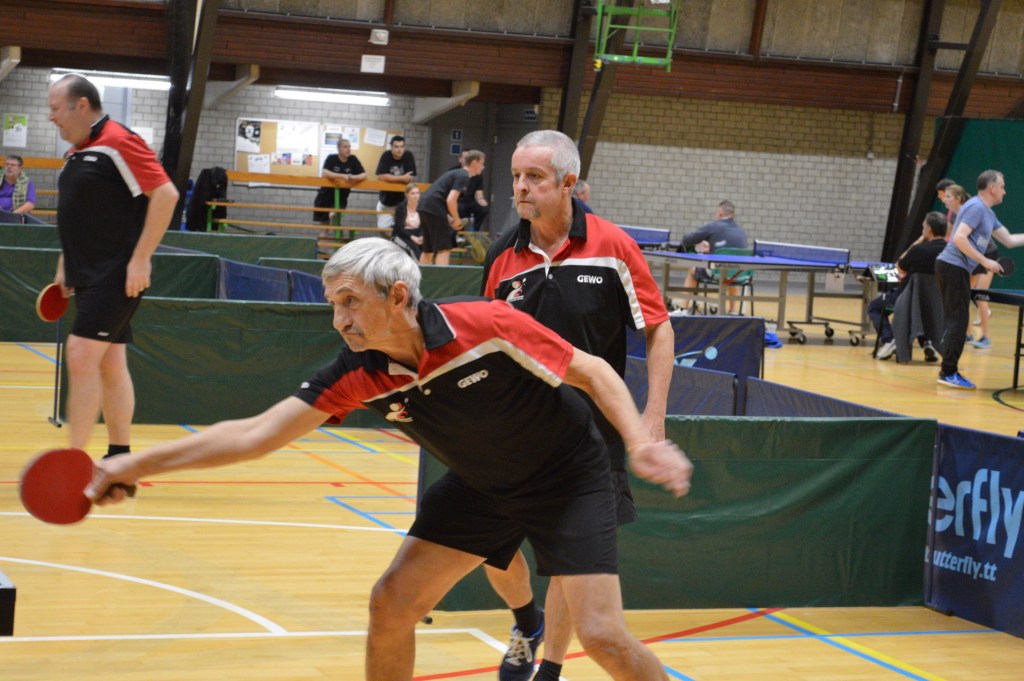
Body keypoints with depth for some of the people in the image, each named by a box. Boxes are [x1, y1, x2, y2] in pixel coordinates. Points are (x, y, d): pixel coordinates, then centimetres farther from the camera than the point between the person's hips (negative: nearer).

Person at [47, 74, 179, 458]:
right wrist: (64, 267, 20)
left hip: (116, 278, -9)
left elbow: (166, 195, -19)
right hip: (90, 278, 9)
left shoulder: (118, 143, -13)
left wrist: (140, 259, -20)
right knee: (111, 365, 11)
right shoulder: (76, 153, 15)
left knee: (82, 357, -14)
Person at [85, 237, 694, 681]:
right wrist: (135, 465, -23)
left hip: (569, 478, -5)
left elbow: (593, 372, -17)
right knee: (392, 604, -2)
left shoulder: (489, 326, -29)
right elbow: (257, 433, -16)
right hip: (480, 487, 5)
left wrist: (640, 442, -31)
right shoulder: (358, 374, -16)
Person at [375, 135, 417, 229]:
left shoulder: (409, 156, -11)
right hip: (386, 201, 0)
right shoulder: (386, 156, -14)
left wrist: (391, 178, -19)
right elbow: (381, 176, -24)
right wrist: (402, 178, -24)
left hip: (402, 201, 0)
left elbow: (410, 178, -16)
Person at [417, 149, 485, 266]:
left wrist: (449, 218, 18)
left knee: (428, 249, 15)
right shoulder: (463, 176, -8)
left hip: (425, 206, 9)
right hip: (435, 209, -9)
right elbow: (451, 200, -19)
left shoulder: (457, 173, 21)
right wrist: (457, 220, -5)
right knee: (444, 249, -8)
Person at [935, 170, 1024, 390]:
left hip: (955, 269, 10)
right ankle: (949, 373, -9)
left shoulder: (988, 214, 18)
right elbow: (959, 238, -22)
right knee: (958, 320, -10)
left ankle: (948, 372, 14)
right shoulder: (976, 207, -13)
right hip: (953, 267, -10)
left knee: (954, 320, 11)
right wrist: (985, 261, -21)